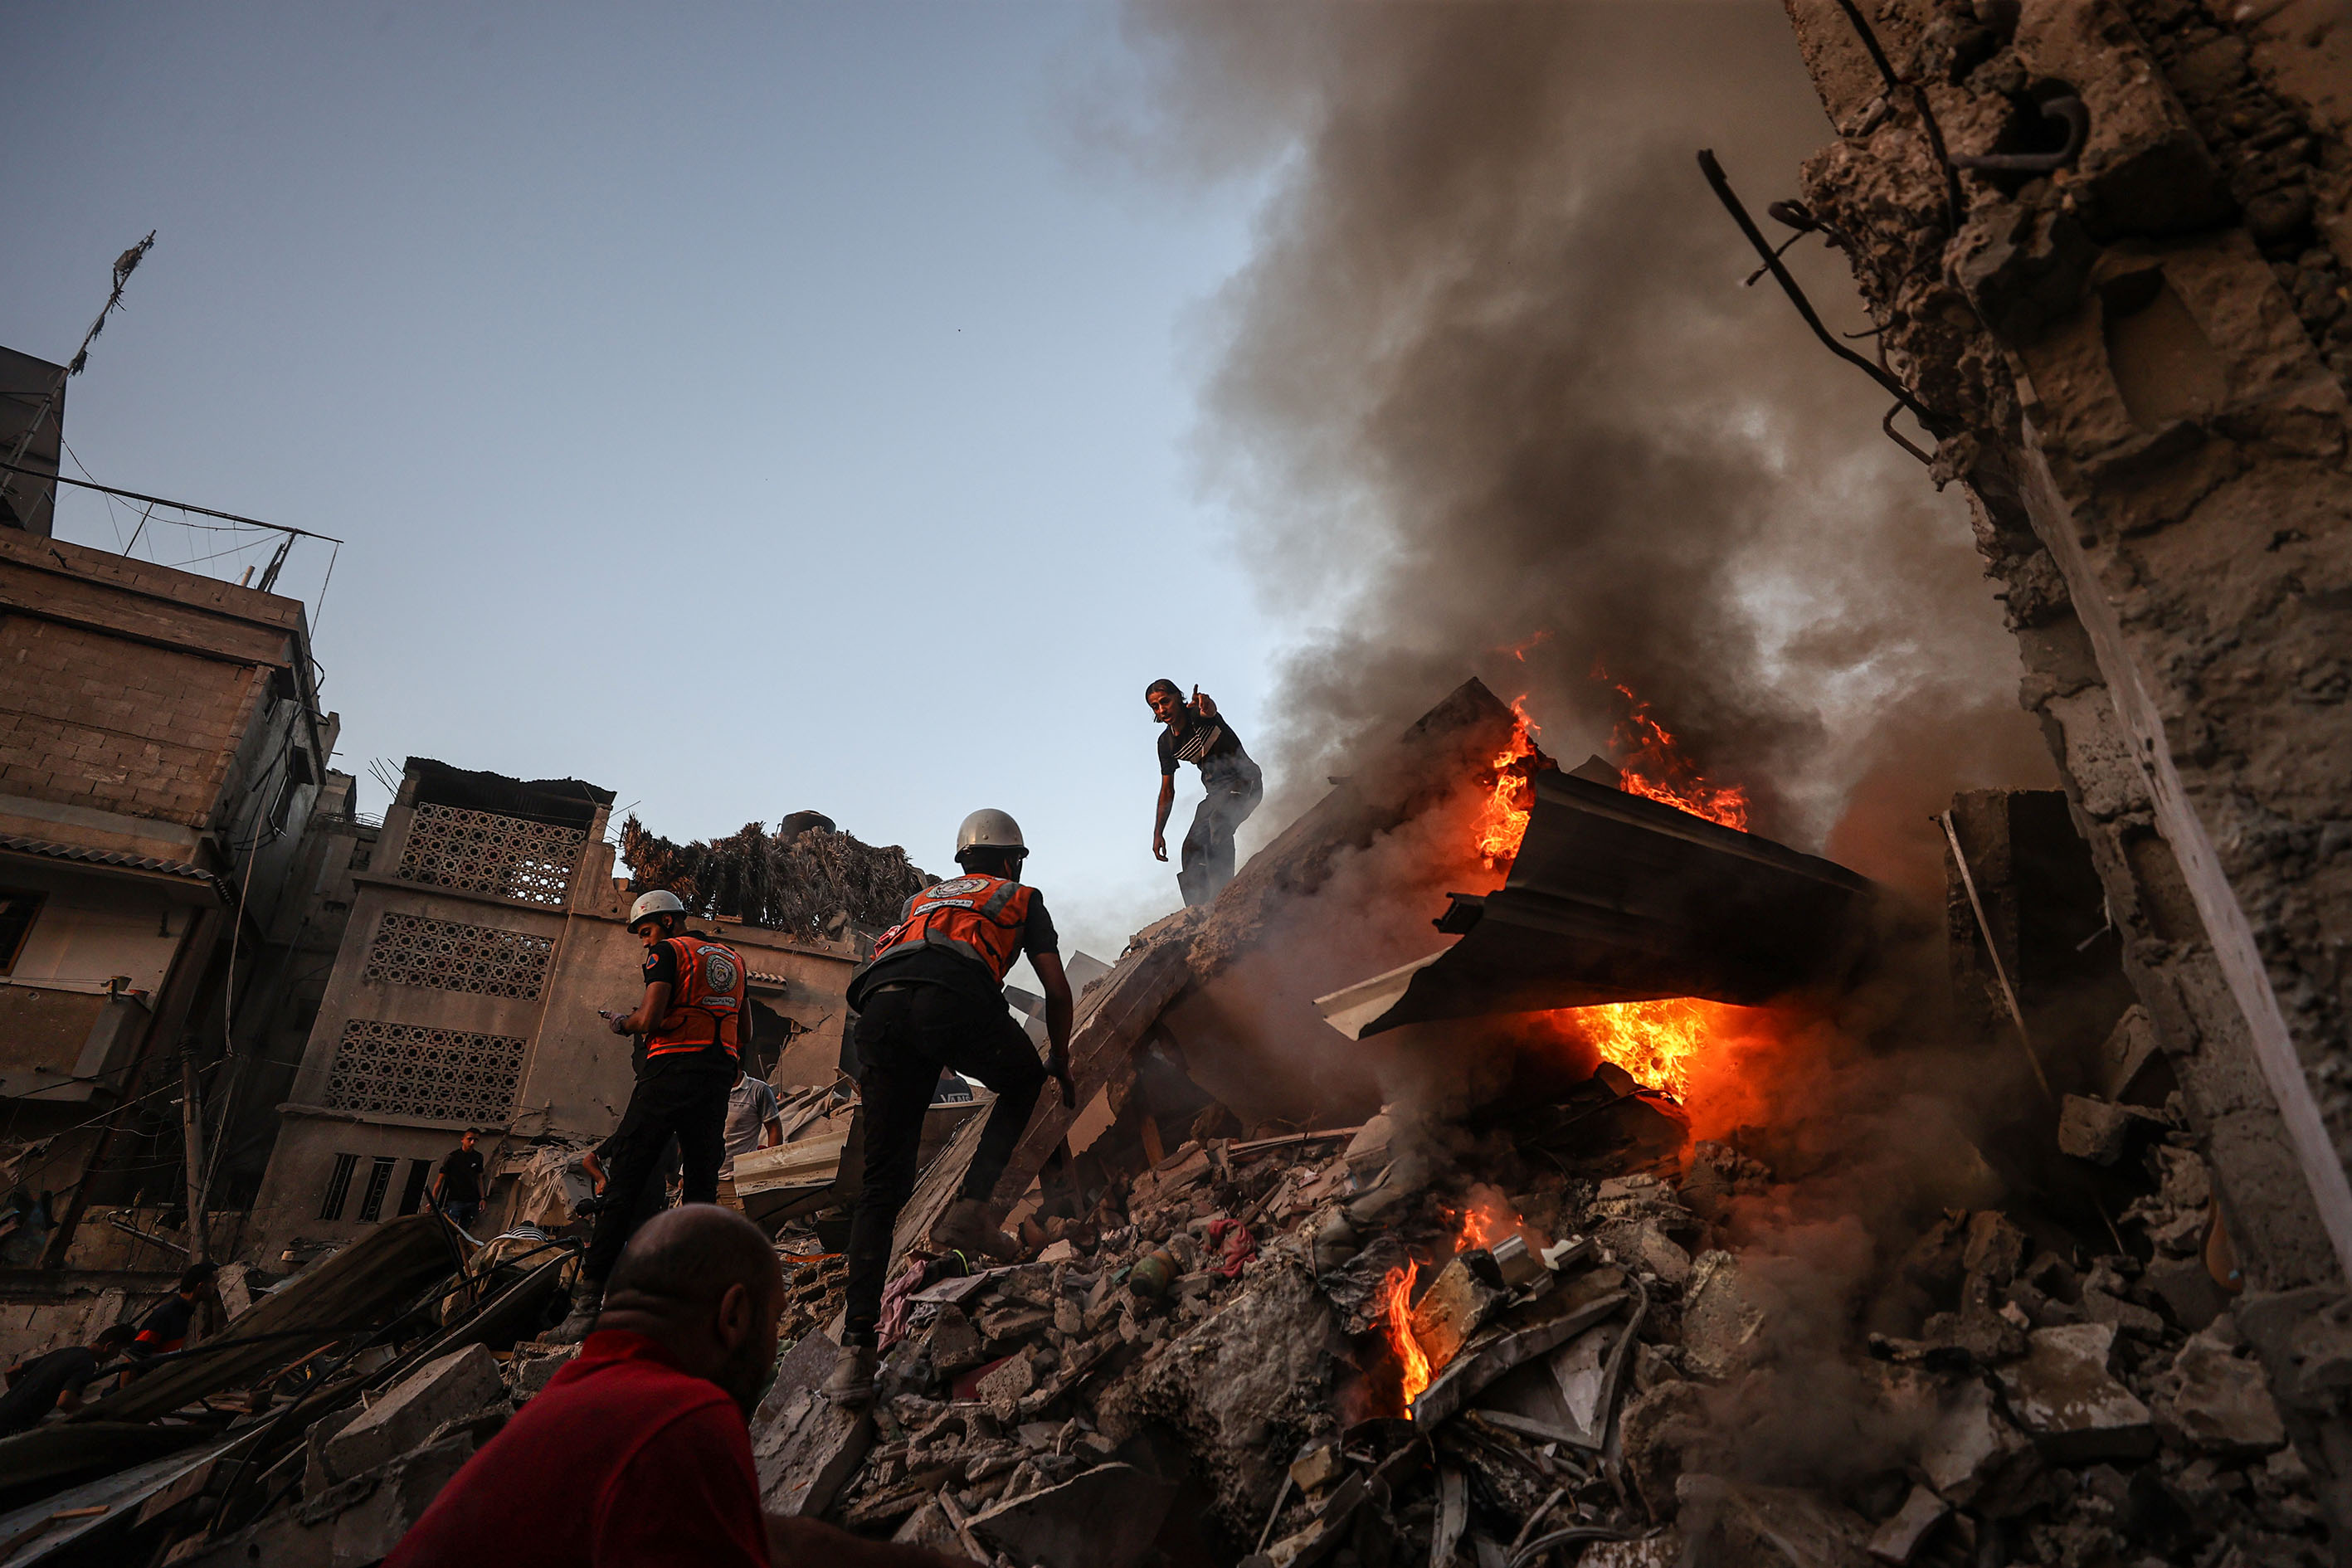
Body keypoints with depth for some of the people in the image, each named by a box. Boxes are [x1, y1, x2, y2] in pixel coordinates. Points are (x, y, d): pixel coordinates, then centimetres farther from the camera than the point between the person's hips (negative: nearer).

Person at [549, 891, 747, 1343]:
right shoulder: (733, 958, 21)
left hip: (671, 1071, -6)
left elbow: (649, 1019, -10)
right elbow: (743, 1030, 21)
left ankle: (587, 1304, -3)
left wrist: (622, 1022, 8)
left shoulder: (668, 951, 1)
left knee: (624, 1182, -2)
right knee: (702, 1186, 7)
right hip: (719, 1077, 6)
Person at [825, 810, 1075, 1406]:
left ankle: (856, 1347, 3)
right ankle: (969, 1208, 6)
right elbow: (1057, 991, 23)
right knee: (1024, 1084, 25)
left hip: (879, 1007, 4)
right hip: (956, 997, -4)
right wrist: (1061, 1063, 38)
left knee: (882, 1183, 9)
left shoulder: (921, 898, 40)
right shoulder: (1021, 897, 28)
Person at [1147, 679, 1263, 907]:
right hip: (1217, 791, 8)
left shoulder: (1198, 714, -13)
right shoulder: (1166, 743, 5)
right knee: (1192, 847, -1)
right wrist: (1158, 833, 7)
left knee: (1219, 821, -32)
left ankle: (1223, 894, -34)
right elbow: (1167, 791, 11)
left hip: (1245, 779, -7)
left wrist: (1206, 706, -67)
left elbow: (1210, 710, -41)